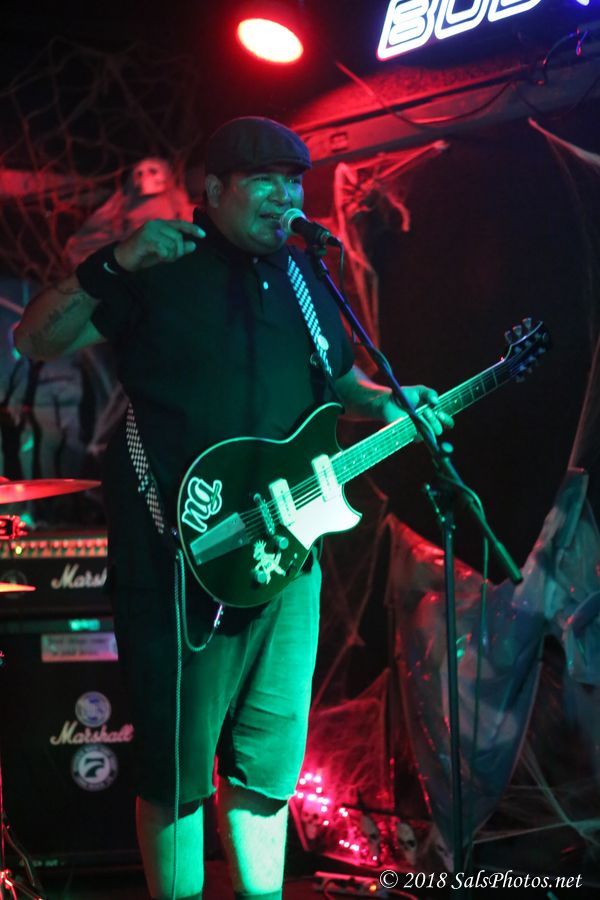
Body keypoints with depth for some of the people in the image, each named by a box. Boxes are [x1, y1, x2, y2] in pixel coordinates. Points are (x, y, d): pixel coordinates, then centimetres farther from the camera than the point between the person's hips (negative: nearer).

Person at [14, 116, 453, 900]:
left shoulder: (304, 280, 14)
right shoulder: (158, 270, -3)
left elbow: (338, 379, 27)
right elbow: (38, 340, -8)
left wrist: (391, 404, 7)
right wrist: (114, 267, -22)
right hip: (178, 563, -5)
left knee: (267, 766, 14)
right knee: (176, 770, 1)